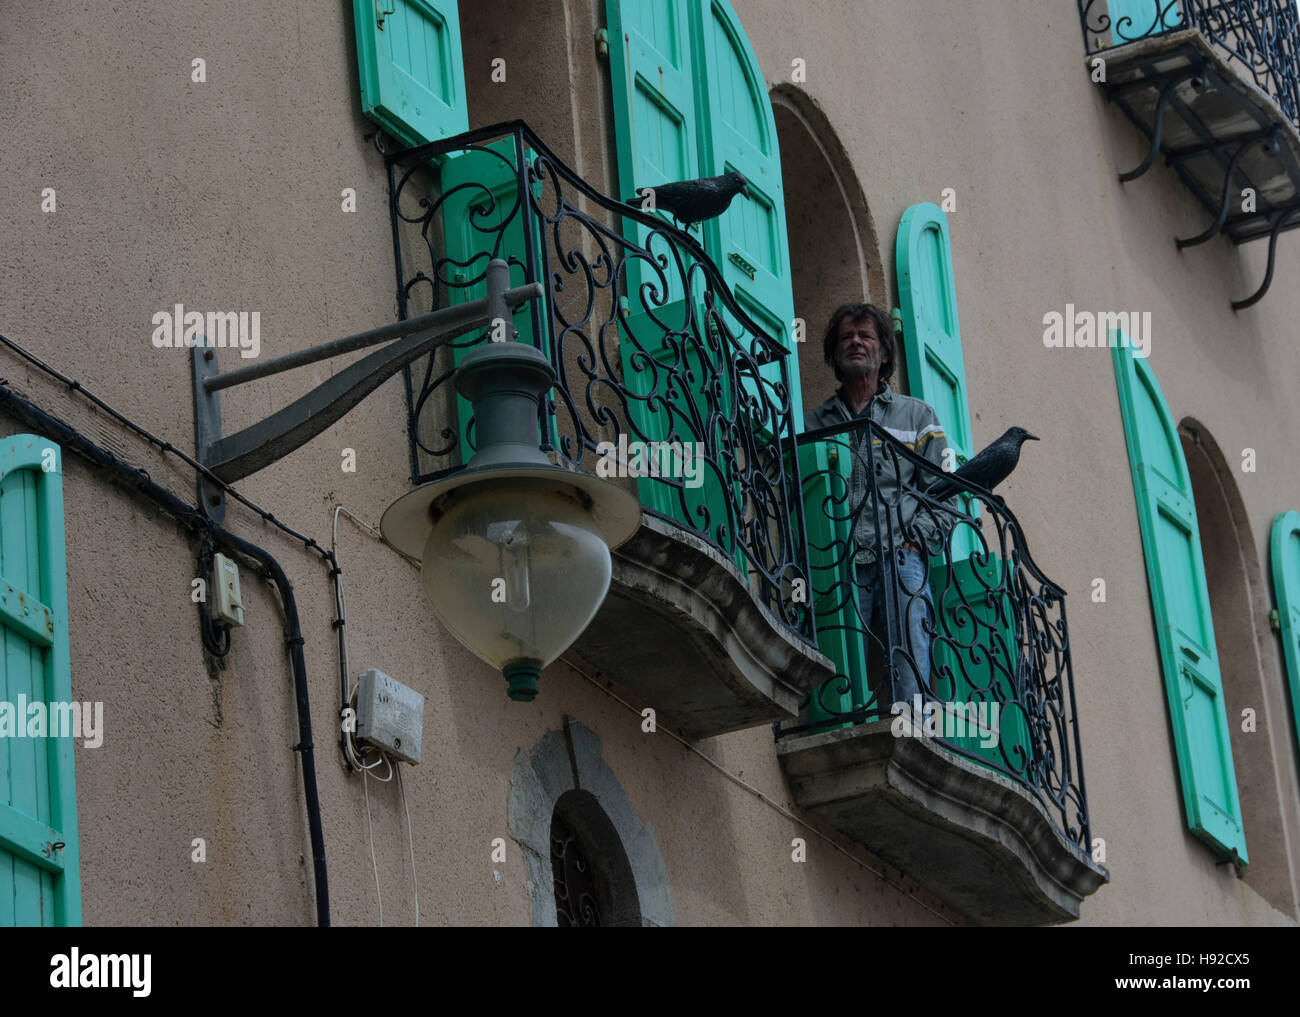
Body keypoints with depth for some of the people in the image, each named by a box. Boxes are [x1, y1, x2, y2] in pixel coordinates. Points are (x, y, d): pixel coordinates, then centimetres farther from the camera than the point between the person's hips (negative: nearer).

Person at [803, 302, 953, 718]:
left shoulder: (917, 415, 21)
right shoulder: (812, 424, 22)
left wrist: (915, 543, -3)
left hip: (901, 562, 0)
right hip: (838, 568, 1)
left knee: (911, 685, -15)